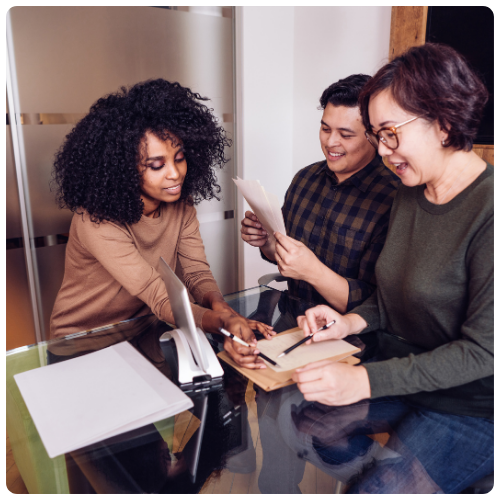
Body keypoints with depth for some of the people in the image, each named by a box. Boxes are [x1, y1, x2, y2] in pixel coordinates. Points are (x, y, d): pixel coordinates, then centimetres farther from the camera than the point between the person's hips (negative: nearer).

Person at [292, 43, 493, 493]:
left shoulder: (486, 211, -22)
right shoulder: (410, 193, 3)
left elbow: (481, 350, -22)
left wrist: (366, 380, -27)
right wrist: (352, 322, -7)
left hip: (470, 408, -6)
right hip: (401, 373, 7)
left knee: (376, 489, -14)